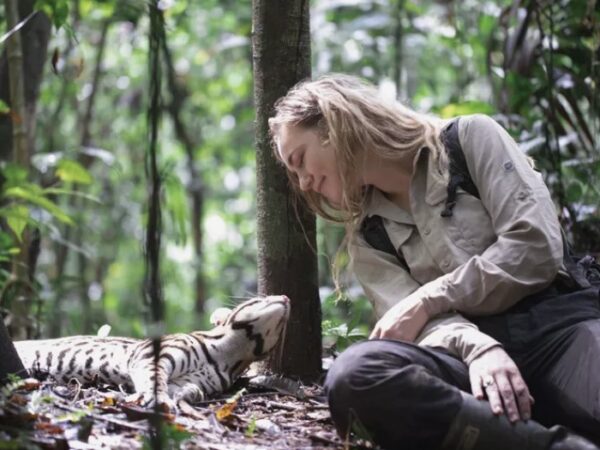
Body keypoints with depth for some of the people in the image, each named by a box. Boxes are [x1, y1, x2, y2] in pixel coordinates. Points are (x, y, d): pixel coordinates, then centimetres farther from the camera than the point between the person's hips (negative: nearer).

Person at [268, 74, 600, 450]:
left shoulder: (470, 138, 10)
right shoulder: (368, 238, 20)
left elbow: (537, 246, -3)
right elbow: (410, 320, 2)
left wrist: (428, 299, -3)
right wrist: (476, 347, -20)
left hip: (561, 318, -4)